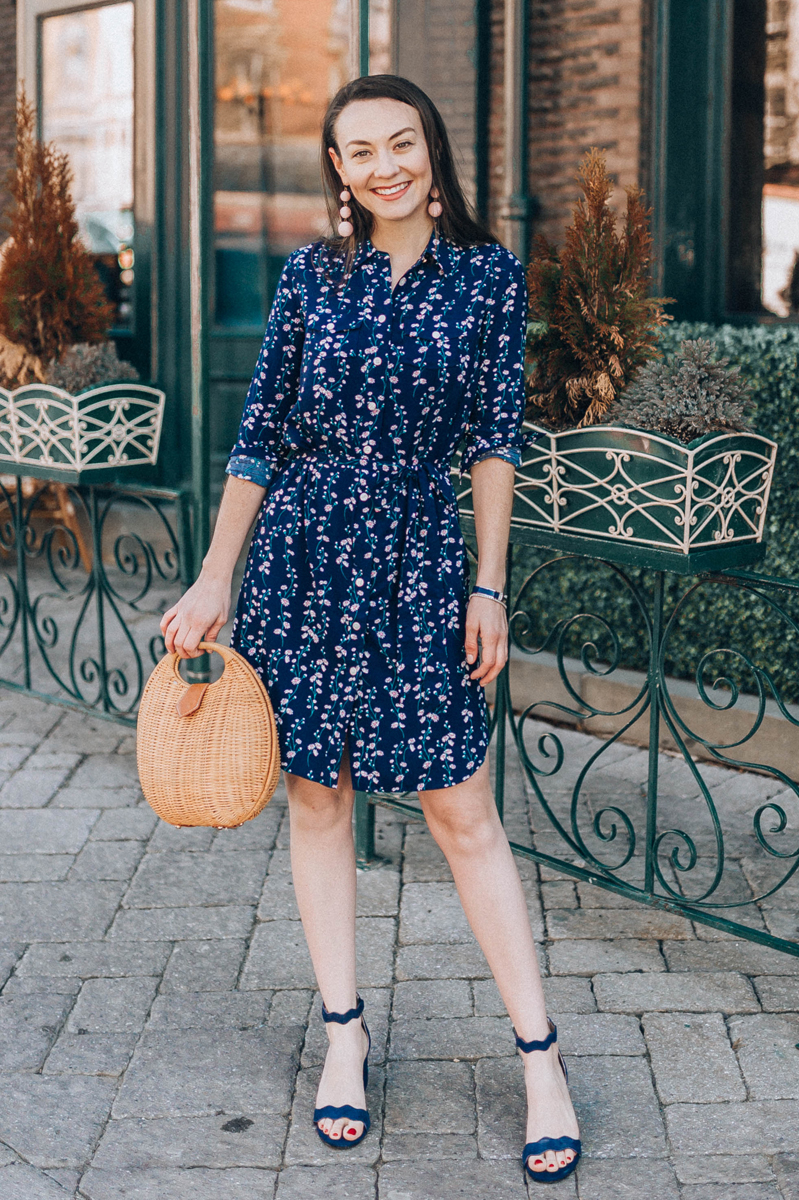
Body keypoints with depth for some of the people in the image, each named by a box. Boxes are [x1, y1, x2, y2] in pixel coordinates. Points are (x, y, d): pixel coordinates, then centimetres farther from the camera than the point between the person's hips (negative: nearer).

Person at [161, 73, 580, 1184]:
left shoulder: (489, 274, 2)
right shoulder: (312, 276, 4)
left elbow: (495, 440, 2)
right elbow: (260, 434, 6)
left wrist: (488, 589, -2)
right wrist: (214, 581, 3)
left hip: (420, 561, -2)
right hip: (302, 558, 2)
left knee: (462, 810, -2)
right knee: (317, 794, 8)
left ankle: (540, 1057, 8)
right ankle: (344, 1030, 23)